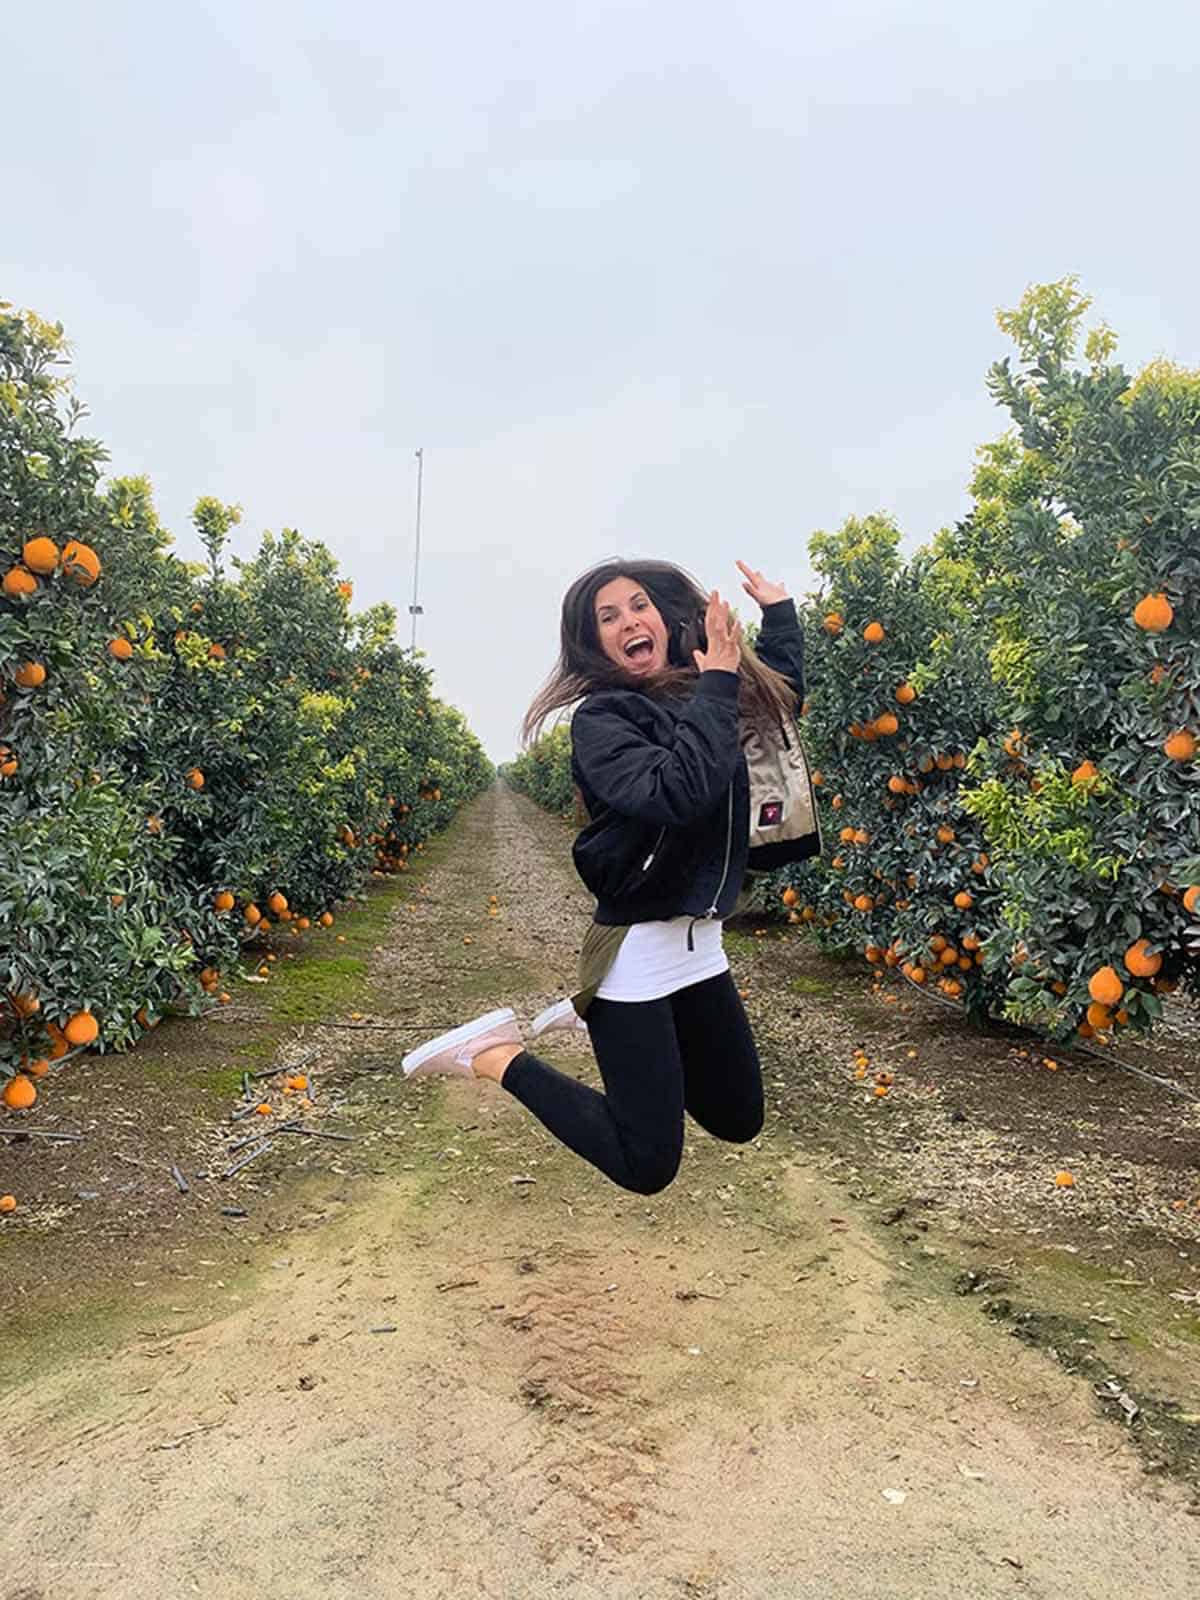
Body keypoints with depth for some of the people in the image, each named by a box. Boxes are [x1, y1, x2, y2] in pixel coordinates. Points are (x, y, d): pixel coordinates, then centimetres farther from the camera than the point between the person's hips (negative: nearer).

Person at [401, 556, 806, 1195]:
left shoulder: (699, 697, 7)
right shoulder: (601, 718, -12)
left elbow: (782, 695, 29)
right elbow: (676, 794, -31)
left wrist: (779, 611, 23)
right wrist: (716, 687, -23)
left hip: (701, 944, 8)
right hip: (636, 952, -7)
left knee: (739, 1121, 22)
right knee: (645, 1167, -4)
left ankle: (591, 1016, 33)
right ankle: (494, 1055, 8)